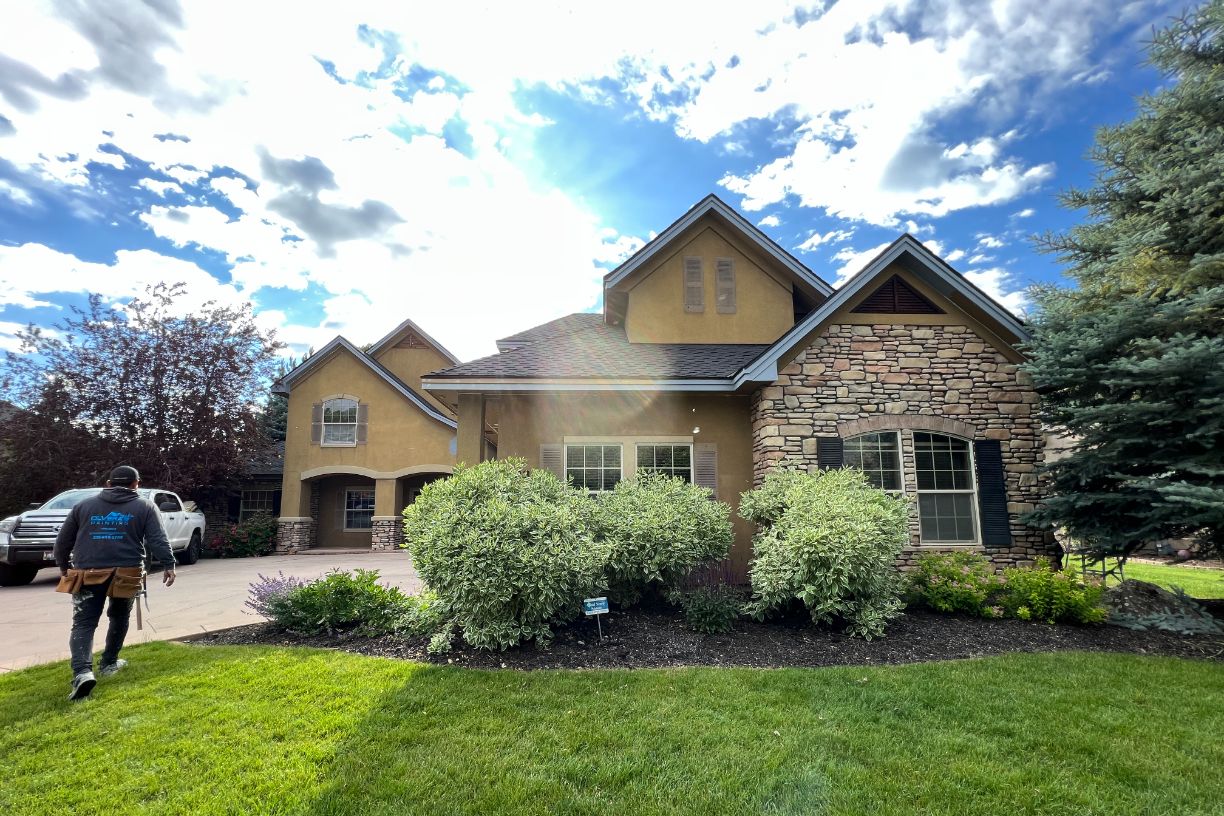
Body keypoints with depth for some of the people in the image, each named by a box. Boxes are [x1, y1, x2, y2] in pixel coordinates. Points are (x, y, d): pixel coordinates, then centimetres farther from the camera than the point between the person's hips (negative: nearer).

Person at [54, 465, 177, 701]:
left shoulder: (83, 505, 14)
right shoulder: (145, 507, 5)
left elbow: (63, 540, 18)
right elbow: (158, 540, -5)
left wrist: (63, 566, 31)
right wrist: (169, 565, -6)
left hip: (87, 573, 1)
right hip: (125, 573, -1)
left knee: (83, 624, 1)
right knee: (119, 618, 20)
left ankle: (82, 672, -18)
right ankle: (109, 663, 29)